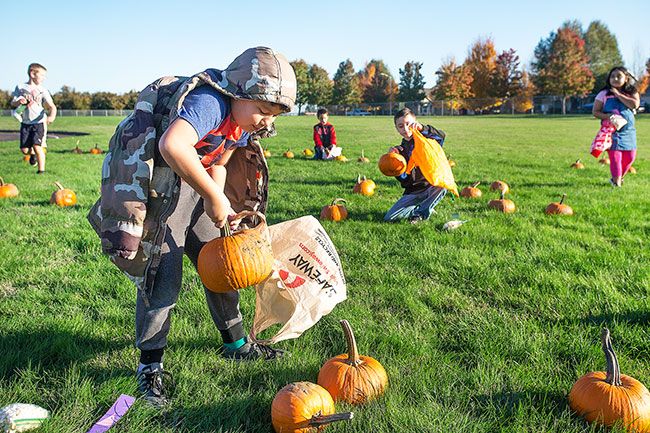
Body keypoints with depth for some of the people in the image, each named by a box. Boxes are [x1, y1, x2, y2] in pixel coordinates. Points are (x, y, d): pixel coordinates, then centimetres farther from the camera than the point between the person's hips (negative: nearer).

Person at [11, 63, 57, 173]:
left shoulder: (42, 90, -1)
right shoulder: (20, 88, 4)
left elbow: (52, 106, -9)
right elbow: (12, 104, 6)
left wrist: (51, 116, -30)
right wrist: (19, 102, -18)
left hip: (38, 122, -2)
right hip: (25, 123, 2)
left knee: (37, 147, -15)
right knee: (24, 150, 3)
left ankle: (41, 170, -7)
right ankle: (32, 153, 38)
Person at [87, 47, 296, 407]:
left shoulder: (244, 124, 1)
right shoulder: (210, 103, -29)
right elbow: (172, 146, -47)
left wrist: (222, 210, -4)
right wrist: (214, 198, -36)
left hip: (191, 187, 9)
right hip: (156, 185, -9)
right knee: (163, 277, -8)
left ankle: (235, 343, 31)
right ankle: (150, 365, 10)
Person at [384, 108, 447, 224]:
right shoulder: (401, 150, 5)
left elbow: (441, 136, -26)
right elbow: (404, 179, -4)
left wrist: (423, 128, -38)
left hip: (432, 186, -2)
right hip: (413, 192, 2)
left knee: (442, 186, -38)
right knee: (389, 217, -11)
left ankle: (421, 213, -12)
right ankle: (426, 208, 10)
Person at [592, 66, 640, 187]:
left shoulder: (632, 93, 4)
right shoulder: (604, 94, -1)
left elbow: (635, 104, -16)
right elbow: (595, 112, -2)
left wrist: (618, 94, -13)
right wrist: (607, 116, -21)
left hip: (629, 131, 3)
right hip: (612, 131, -3)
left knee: (630, 157, 8)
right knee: (615, 156, -10)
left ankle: (618, 178, 29)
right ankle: (617, 183, -1)